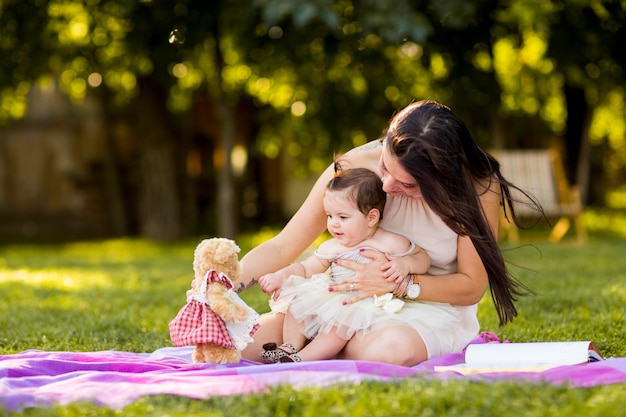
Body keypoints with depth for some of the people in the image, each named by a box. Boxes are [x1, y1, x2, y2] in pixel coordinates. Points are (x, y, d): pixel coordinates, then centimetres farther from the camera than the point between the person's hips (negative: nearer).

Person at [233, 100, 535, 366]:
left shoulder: (478, 187, -18)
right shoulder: (354, 167, -15)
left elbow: (472, 286, -12)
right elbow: (281, 248, -10)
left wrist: (399, 283, -27)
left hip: (436, 311, -2)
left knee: (393, 348, -40)